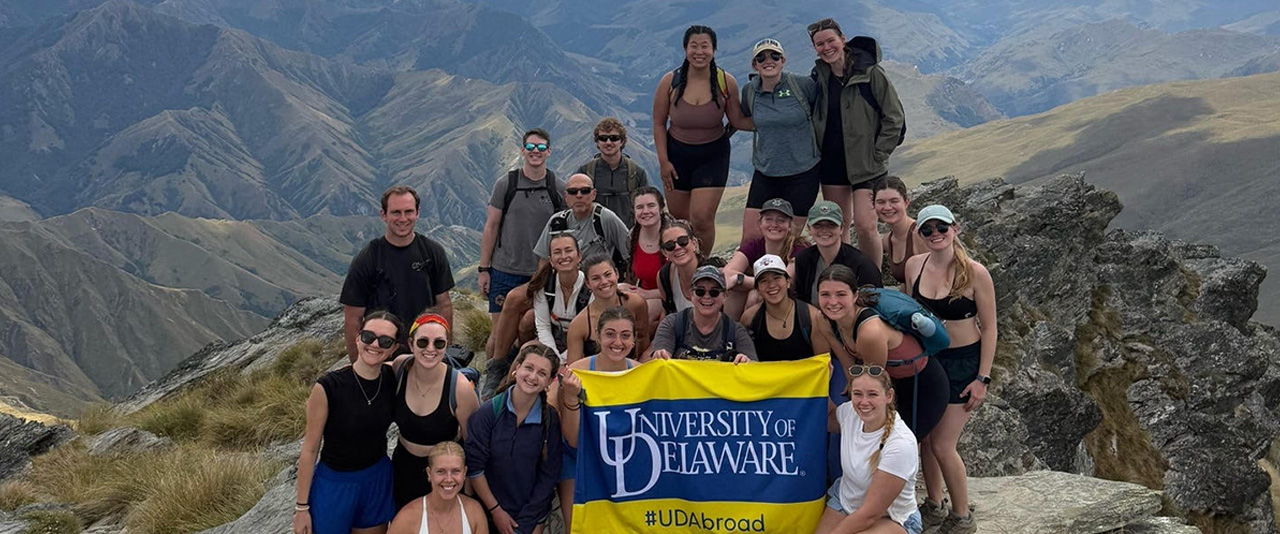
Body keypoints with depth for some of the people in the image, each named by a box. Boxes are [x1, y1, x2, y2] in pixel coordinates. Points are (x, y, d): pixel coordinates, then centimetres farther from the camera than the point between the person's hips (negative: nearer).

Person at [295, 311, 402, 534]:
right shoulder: (327, 387, -19)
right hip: (334, 484, -4)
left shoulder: (393, 379, -8)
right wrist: (302, 507, -9)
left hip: (379, 480, 4)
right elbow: (310, 450, -12)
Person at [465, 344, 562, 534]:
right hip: (488, 513, -1)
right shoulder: (488, 412, -13)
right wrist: (495, 510, -8)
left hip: (532, 514, 1)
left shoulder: (550, 420, -8)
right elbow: (474, 467, -9)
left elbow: (549, 475, -5)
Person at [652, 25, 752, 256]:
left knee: (702, 218, -9)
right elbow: (659, 124, -1)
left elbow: (738, 121, -1)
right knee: (679, 218, 11)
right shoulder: (670, 82, -11)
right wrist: (663, 161, -4)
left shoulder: (726, 82, -12)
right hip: (677, 154, 1)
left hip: (713, 156, -1)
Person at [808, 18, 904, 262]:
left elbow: (894, 118, -6)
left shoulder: (870, 73, -10)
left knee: (865, 226, -13)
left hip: (865, 164, -5)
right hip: (831, 162, 5)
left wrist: (877, 157, -8)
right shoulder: (819, 76, 5)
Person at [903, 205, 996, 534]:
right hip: (925, 357, 5)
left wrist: (983, 378, -12)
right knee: (926, 438, 11)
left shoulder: (974, 272, -16)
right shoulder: (914, 265, -3)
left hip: (963, 362, -5)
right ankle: (933, 507, 32)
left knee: (943, 445, -4)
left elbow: (989, 328, -10)